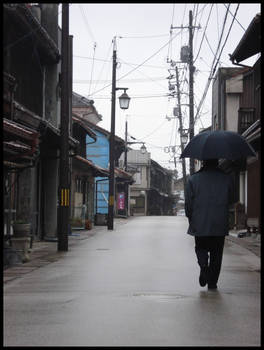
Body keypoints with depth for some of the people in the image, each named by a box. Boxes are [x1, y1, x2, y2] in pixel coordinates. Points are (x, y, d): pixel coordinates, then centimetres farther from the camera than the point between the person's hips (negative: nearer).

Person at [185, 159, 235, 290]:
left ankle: (203, 265, -11)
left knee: (201, 248, 17)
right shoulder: (227, 179, -1)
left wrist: (190, 218, 12)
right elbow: (230, 200, 7)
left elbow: (188, 202, -3)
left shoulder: (193, 179, -4)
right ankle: (212, 282, 8)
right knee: (216, 254, 9)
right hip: (220, 225, 1)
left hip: (200, 224, 0)